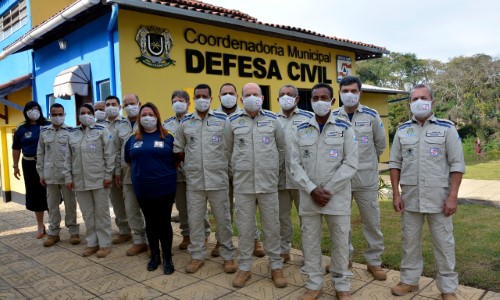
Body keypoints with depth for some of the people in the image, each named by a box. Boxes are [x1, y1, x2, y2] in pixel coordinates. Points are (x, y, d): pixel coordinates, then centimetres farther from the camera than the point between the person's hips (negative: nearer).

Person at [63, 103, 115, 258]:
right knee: (87, 213, 11)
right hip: (80, 180, 4)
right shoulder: (72, 134, 11)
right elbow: (68, 158, 12)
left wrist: (108, 175, -11)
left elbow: (109, 154, -6)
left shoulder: (102, 131, -2)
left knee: (101, 212, 3)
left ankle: (105, 244, 12)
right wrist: (68, 177, 6)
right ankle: (91, 243, 23)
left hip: (99, 179, -4)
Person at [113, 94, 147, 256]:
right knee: (131, 209, 8)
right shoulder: (120, 126, 11)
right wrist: (117, 172, 12)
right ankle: (139, 241, 20)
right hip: (128, 175, 5)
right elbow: (118, 151, 15)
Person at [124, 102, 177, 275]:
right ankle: (154, 256, 26)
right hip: (143, 189, 3)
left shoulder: (167, 137, -2)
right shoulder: (133, 139, 7)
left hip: (164, 187, -3)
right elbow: (129, 161, 20)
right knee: (150, 223, 12)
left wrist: (166, 173, 2)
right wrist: (140, 172, 12)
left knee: (164, 223, 3)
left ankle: (167, 258, 16)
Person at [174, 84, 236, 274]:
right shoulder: (185, 122, 6)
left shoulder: (222, 120, -1)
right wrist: (191, 162, 9)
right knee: (194, 219, 9)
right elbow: (177, 149, 15)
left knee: (223, 219, 6)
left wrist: (222, 162, 3)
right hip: (194, 180, 2)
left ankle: (228, 256, 20)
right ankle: (197, 256, 24)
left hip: (218, 178, -2)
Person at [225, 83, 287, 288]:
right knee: (244, 227, 8)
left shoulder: (273, 120, 3)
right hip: (242, 184, 0)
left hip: (268, 183, 0)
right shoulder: (233, 122, 2)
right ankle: (244, 267, 22)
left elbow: (282, 148, 13)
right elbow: (229, 150, 14)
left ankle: (276, 266, 22)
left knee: (272, 226, 7)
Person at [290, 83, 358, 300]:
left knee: (340, 241, 8)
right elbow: (295, 164, 1)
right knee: (310, 241, 9)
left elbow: (351, 164, -6)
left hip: (337, 197, -2)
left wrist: (328, 190, -12)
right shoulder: (301, 130, 6)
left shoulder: (345, 128, 0)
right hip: (308, 197, 2)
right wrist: (312, 190, -11)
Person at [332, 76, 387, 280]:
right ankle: (344, 258, 29)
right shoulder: (332, 117, -1)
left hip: (366, 179, -1)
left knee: (371, 221, 6)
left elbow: (380, 145, 9)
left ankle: (374, 261, 22)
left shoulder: (372, 116, -2)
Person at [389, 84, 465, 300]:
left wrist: (452, 196, -9)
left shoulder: (446, 128, -2)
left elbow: (457, 164, -4)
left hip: (438, 197, -2)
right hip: (410, 197, 3)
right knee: (409, 241, 12)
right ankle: (409, 280, 28)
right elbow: (395, 164, 7)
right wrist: (396, 193, 1)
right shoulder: (402, 131, 6)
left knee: (443, 243, 7)